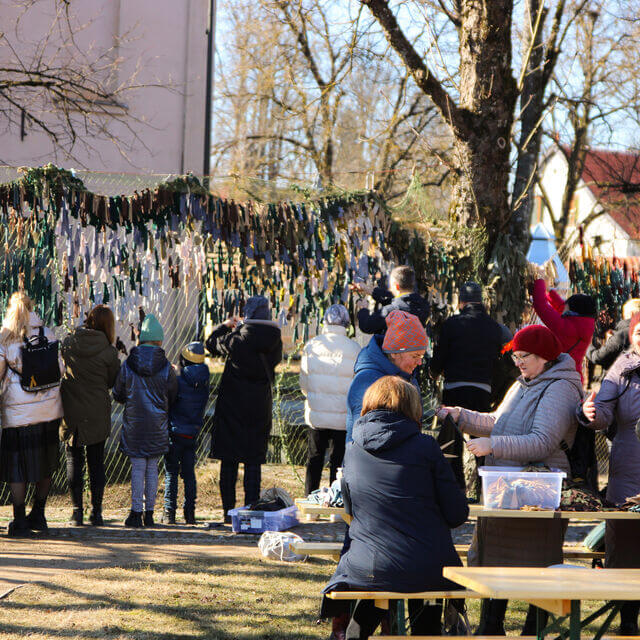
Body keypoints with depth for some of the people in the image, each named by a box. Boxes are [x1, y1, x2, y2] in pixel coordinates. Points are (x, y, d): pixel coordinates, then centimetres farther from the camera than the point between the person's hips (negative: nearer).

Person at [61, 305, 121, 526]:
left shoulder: (68, 343, -5)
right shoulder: (108, 352, -10)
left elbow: (59, 370, 7)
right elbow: (112, 382, 1)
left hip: (71, 412, 1)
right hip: (97, 413, -1)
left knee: (73, 460, 9)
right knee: (96, 462, 8)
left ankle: (77, 510, 5)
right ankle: (96, 512, 8)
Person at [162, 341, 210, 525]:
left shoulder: (178, 382, -16)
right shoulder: (203, 385, 1)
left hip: (175, 434, -4)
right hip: (192, 435, 4)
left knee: (171, 474, 2)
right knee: (189, 474, 11)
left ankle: (169, 513, -1)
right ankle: (190, 513, 10)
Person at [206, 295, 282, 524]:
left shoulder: (237, 340, -14)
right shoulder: (274, 341, -5)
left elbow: (213, 343, 3)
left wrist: (225, 325, 24)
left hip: (232, 406, -2)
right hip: (260, 407, 3)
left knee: (229, 461, 5)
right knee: (254, 462, 8)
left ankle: (229, 512, 4)